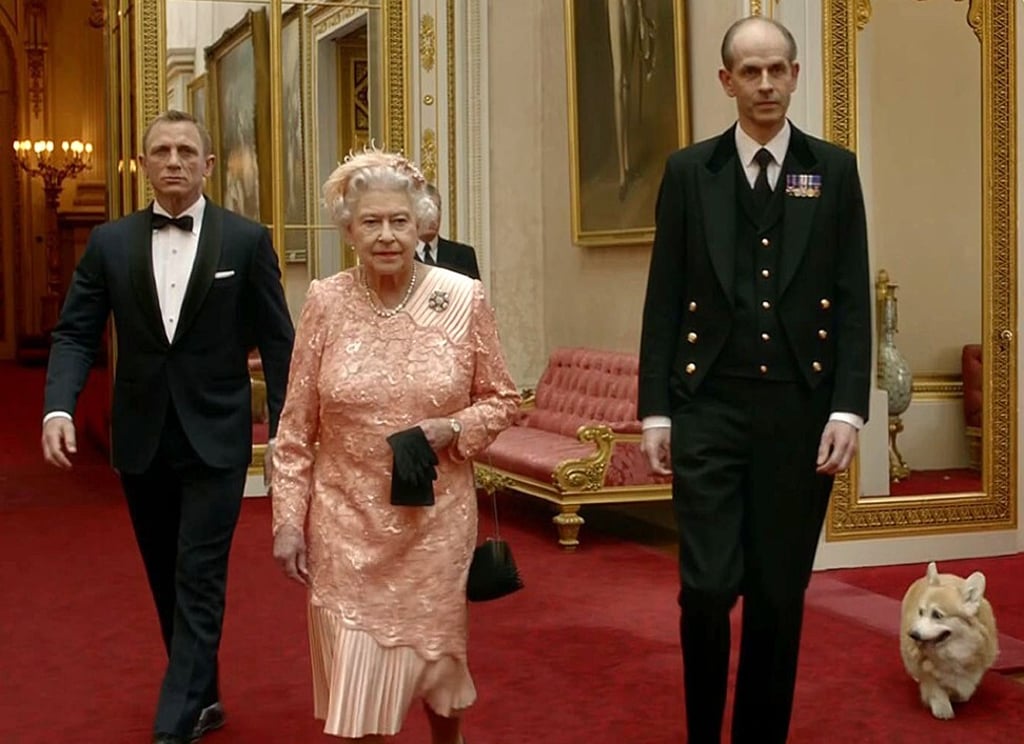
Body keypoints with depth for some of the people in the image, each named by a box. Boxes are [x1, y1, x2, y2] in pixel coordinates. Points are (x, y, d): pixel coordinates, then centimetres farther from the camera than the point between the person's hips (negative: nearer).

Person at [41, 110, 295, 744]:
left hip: (215, 440, -3)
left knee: (199, 582, -5)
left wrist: (286, 429, -7)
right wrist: (59, 408, -15)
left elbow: (276, 340, -2)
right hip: (141, 440, 4)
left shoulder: (247, 240, -3)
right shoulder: (110, 243, 3)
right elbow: (76, 334, 1)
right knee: (167, 579, 14)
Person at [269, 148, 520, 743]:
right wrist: (288, 520, -3)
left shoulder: (464, 299, -6)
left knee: (435, 652, 18)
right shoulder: (326, 303, -5)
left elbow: (502, 400, 3)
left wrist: (453, 431, -16)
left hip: (436, 520, 0)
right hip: (347, 523, 0)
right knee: (355, 682, 4)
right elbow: (296, 430, 0)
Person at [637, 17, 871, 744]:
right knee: (708, 588, -6)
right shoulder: (689, 171, 5)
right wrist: (655, 410, -1)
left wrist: (848, 409, -7)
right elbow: (665, 300, 4)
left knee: (780, 594, 7)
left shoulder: (835, 170, 5)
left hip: (801, 410, 1)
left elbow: (854, 301, 2)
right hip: (710, 408, -1)